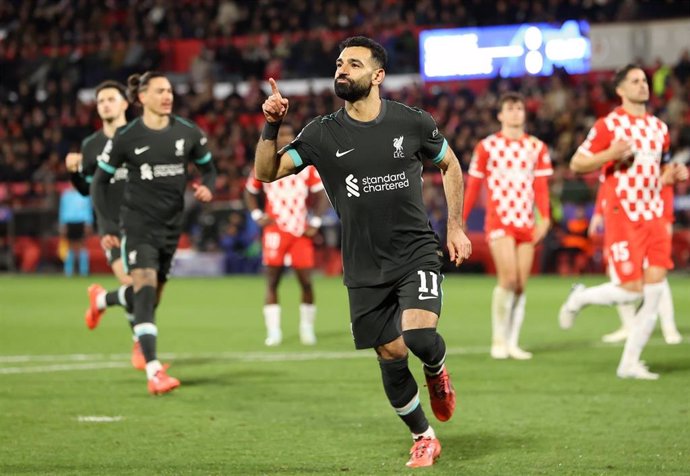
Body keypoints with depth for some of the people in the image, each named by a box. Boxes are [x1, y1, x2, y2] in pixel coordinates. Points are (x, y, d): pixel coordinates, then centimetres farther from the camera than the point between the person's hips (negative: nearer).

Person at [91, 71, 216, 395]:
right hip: (137, 224, -4)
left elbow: (207, 167, 16)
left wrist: (207, 188, -7)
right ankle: (153, 372, -27)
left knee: (153, 294, 13)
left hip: (171, 225, 4)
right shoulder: (125, 138, -6)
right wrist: (106, 226, -5)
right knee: (145, 286, -20)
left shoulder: (188, 133, 1)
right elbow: (100, 182, 2)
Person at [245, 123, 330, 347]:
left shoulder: (307, 164, 5)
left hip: (301, 231, 1)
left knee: (306, 281, -1)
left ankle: (307, 328, 14)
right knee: (272, 281, -5)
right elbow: (250, 191, 15)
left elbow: (320, 195, 9)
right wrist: (257, 216, 0)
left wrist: (315, 222, -2)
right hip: (275, 230, -1)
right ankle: (273, 330, -3)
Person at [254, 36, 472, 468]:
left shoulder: (412, 122, -4)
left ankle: (437, 370, 14)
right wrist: (272, 126, -21)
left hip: (416, 253, -2)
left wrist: (456, 227, 9)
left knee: (419, 336, -23)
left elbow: (450, 166, 12)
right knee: (392, 357, 5)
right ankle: (424, 439, 26)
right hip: (365, 267, 2)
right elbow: (266, 172, -6)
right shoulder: (323, 134, -3)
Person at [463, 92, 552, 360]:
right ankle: (498, 340, -5)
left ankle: (513, 343, 11)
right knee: (508, 279, -17)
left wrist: (544, 218, -8)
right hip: (499, 220, -4)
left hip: (526, 223, 4)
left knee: (520, 285, 3)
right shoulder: (487, 146, 2)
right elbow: (473, 186, 4)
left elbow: (541, 187, 5)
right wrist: (460, 221, 1)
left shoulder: (536, 147, 10)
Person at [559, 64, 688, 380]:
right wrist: (610, 154, -19)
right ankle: (579, 298, 19)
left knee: (654, 291, -3)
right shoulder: (608, 125, -4)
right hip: (622, 218, -6)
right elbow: (577, 165, -4)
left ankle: (630, 363, 5)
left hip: (654, 217, 6)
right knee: (631, 289, -11)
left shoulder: (658, 127, 15)